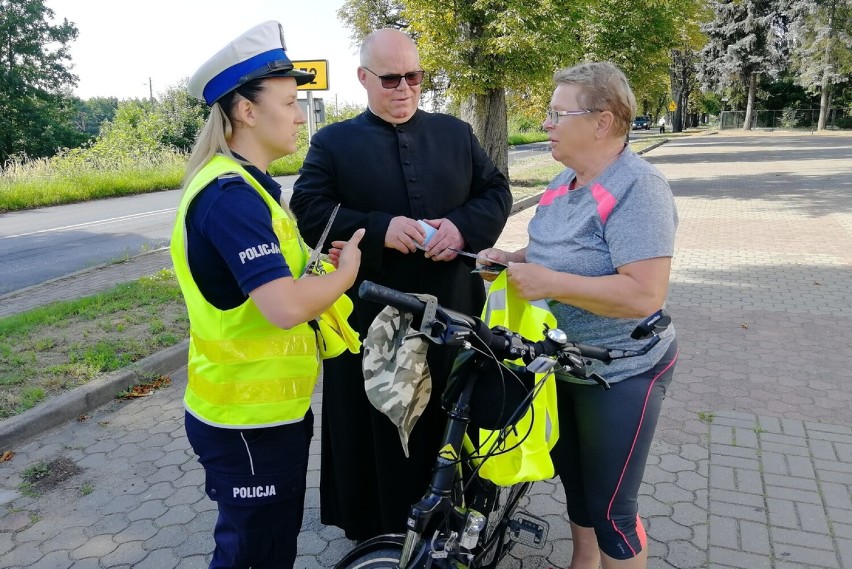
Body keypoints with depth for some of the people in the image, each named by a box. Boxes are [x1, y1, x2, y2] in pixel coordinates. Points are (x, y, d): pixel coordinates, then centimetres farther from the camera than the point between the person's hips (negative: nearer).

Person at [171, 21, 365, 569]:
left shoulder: (242, 184, 9)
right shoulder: (231, 195, -24)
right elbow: (286, 307, -34)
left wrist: (322, 271, -1)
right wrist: (344, 272, -16)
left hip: (269, 406, 9)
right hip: (248, 421, -9)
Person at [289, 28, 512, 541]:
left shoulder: (456, 133, 11)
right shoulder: (333, 143, 2)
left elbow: (497, 191, 8)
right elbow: (308, 211, -8)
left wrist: (463, 227, -13)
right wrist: (378, 228, -21)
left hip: (451, 313, 3)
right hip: (369, 320, -2)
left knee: (448, 425, 17)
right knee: (377, 431, 10)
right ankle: (376, 528, 31)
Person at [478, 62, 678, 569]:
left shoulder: (638, 187, -22)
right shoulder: (566, 181, 5)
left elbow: (645, 294, -30)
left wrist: (549, 283, -29)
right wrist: (512, 259, -2)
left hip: (620, 374, -9)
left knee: (610, 506, 6)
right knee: (573, 477, 24)